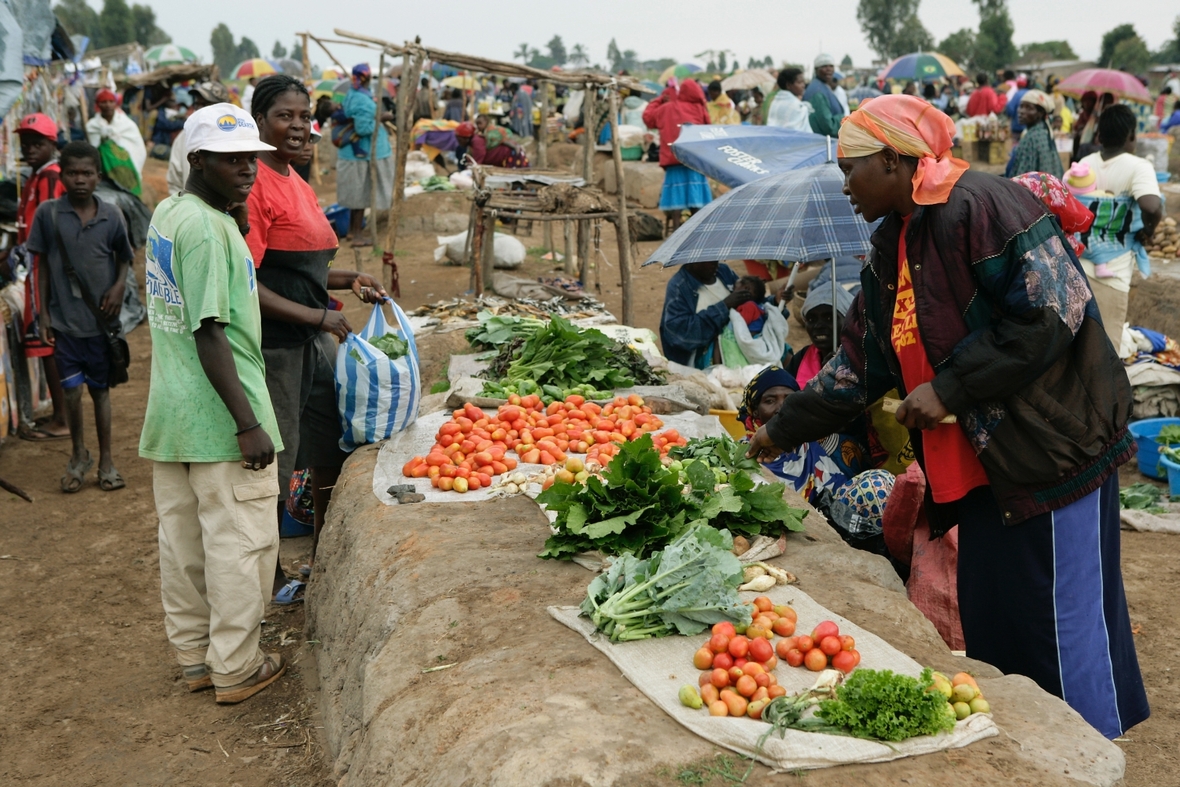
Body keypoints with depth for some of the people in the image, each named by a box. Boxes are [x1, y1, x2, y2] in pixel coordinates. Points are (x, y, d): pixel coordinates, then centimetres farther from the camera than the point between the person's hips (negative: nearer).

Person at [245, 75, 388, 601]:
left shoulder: (297, 183, 13)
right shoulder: (255, 185, -16)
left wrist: (349, 280, 9)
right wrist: (316, 315, -21)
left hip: (314, 341, 10)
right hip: (274, 346, -10)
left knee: (332, 456, 18)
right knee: (274, 468, 4)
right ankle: (273, 579, 22)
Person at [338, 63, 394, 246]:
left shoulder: (352, 95, 9)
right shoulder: (364, 101, -21)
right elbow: (363, 128, -24)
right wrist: (380, 118, -15)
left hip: (353, 152, 10)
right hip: (364, 154, -10)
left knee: (357, 194, 18)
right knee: (362, 194, -2)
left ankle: (352, 231, 27)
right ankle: (357, 236, 4)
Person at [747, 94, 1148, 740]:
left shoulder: (981, 206, -16)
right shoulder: (891, 249, 12)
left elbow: (1051, 314, -23)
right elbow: (859, 364, 16)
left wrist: (950, 388, -20)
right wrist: (780, 432, 15)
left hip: (1055, 450, -9)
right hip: (981, 465, 9)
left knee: (1065, 624, 1)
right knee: (988, 625, 15)